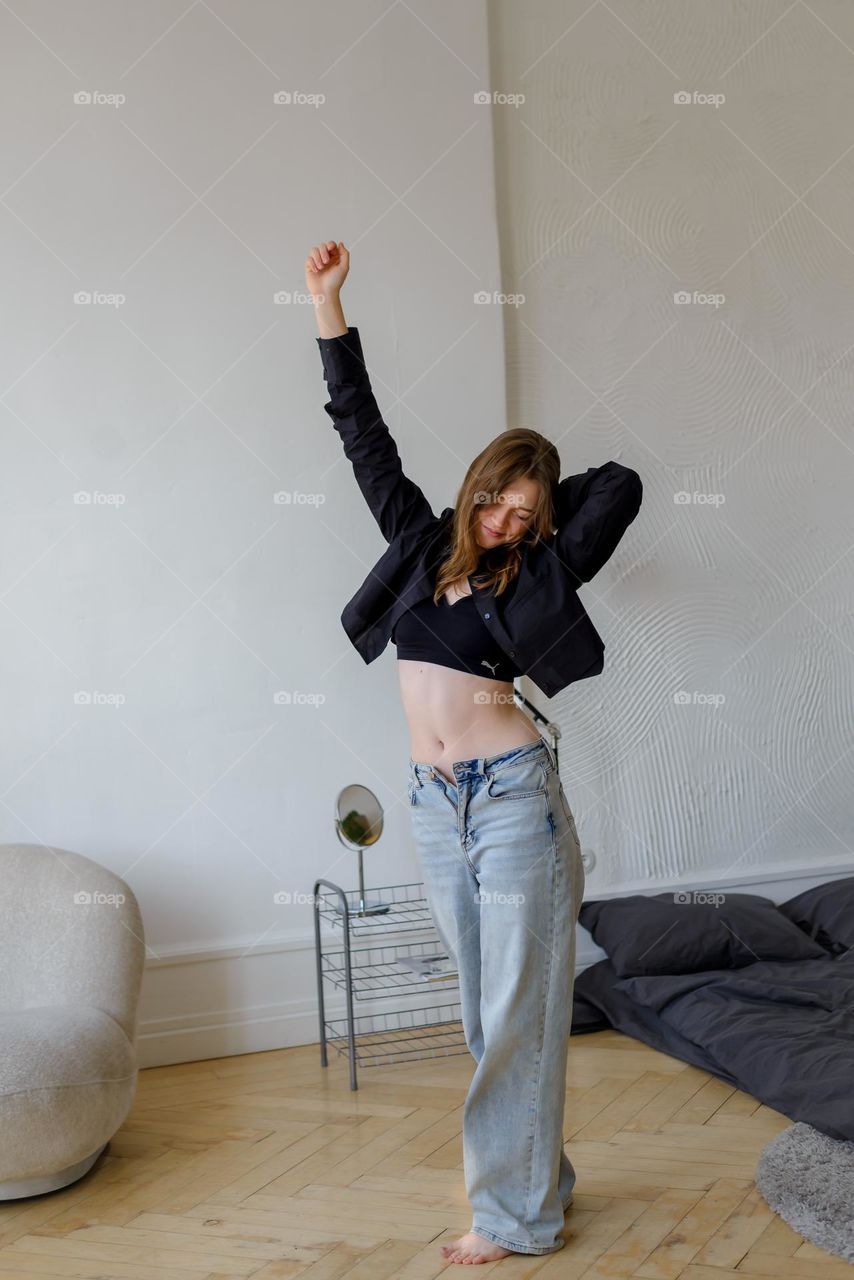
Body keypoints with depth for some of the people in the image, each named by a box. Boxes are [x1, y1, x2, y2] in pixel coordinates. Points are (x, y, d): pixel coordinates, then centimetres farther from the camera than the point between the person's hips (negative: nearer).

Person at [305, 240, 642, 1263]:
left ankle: (517, 1214, 12)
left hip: (512, 798, -5)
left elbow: (621, 483, -3)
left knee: (519, 1008, 1)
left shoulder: (538, 574, -1)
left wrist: (541, 498, 10)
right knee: (485, 1010, 13)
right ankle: (534, 1176, 27)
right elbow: (361, 429, 11)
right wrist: (327, 303, 11)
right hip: (436, 805, 5)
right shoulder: (422, 544, 9)